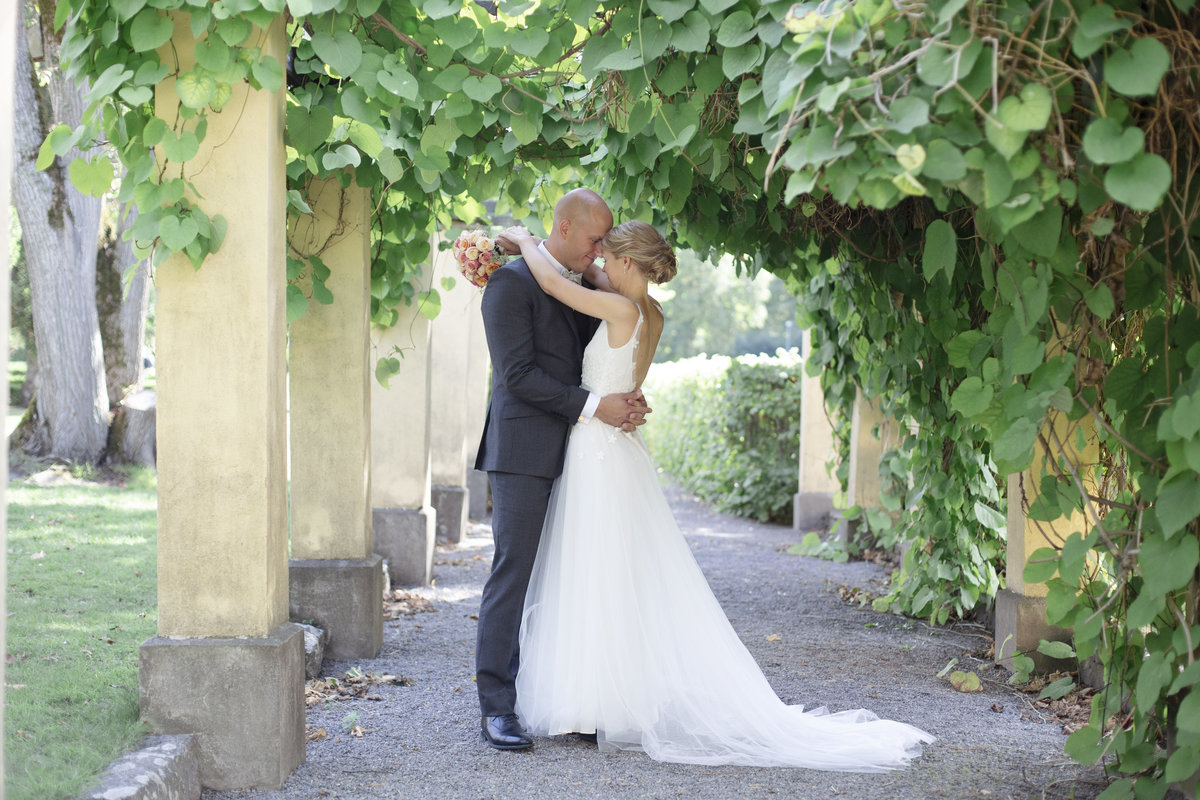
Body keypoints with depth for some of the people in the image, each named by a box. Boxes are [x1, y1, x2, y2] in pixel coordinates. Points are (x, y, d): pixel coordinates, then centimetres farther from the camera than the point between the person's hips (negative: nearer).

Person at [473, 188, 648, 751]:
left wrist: (626, 404, 1)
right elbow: (518, 374, -15)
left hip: (574, 452, 8)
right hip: (525, 453, -8)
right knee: (513, 574, -8)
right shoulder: (511, 282, -9)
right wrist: (593, 406, -17)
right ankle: (496, 706, -5)